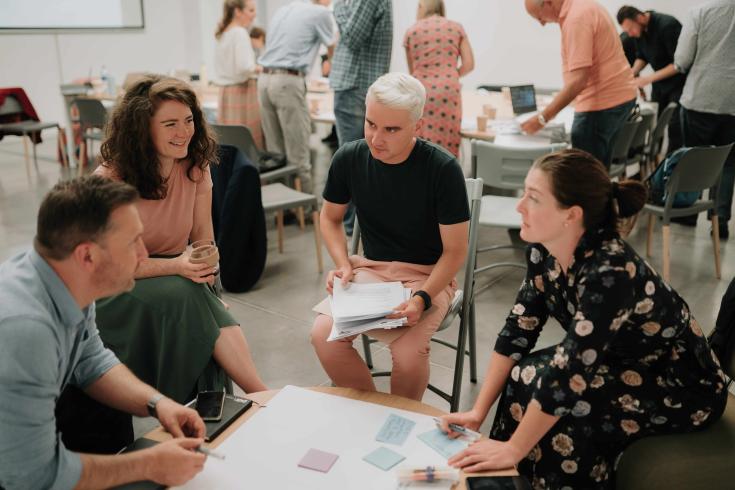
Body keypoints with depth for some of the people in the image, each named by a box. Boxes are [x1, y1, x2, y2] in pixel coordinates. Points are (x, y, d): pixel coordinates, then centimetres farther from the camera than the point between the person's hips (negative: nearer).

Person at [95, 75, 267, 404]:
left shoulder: (195, 167, -4)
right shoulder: (111, 180, -18)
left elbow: (203, 237, 4)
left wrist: (204, 262, -18)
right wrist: (176, 266, -28)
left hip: (176, 279, 4)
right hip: (117, 291, -4)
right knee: (182, 294, -34)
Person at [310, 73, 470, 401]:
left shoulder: (443, 169, -16)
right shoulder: (349, 158, -6)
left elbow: (455, 251, -10)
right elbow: (330, 217, 12)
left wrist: (423, 298, -25)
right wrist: (343, 265, -6)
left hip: (428, 275, -3)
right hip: (370, 268, 4)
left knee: (408, 352, -29)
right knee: (323, 334, -21)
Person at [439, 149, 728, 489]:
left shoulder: (610, 272, -34)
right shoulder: (544, 249, -12)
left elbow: (568, 372, -34)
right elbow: (518, 329, -8)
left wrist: (511, 450, -25)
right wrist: (477, 413, -9)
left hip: (684, 388, -6)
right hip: (625, 365, 7)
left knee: (558, 400, -24)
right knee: (524, 379, -11)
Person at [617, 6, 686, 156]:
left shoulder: (667, 25, -26)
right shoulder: (639, 30, -4)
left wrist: (649, 78, -27)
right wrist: (631, 74, -9)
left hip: (678, 81, -7)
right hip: (659, 82, 7)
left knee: (674, 126, -8)